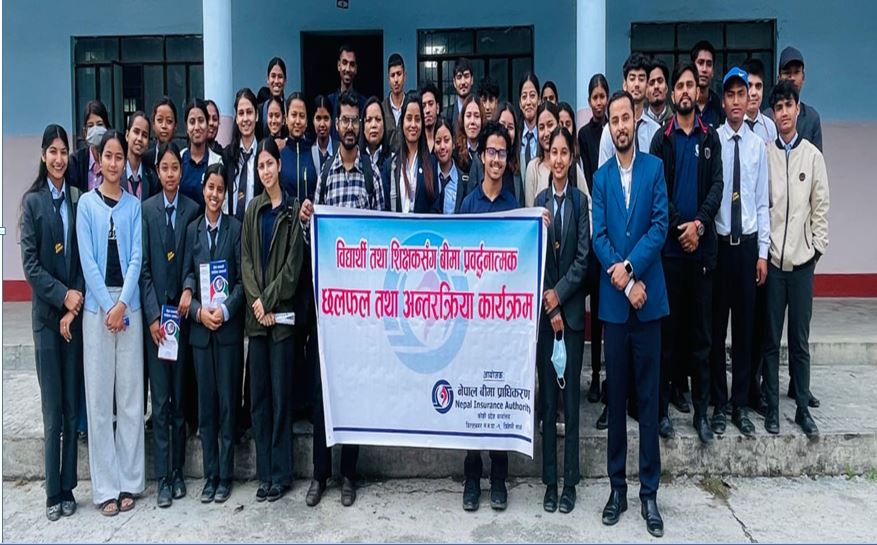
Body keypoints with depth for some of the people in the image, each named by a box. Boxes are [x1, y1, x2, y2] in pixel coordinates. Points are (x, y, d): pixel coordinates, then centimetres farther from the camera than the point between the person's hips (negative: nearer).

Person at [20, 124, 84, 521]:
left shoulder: (79, 199, 7)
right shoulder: (32, 200, 0)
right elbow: (30, 264, -4)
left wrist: (74, 307, -5)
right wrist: (63, 296, -14)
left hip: (76, 313, 2)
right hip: (47, 314, -2)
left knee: (73, 406, 6)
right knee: (52, 408, 1)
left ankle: (68, 488, 16)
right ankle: (52, 493, 11)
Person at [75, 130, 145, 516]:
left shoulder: (134, 205, 7)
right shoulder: (86, 204, 3)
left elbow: (137, 258, 1)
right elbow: (87, 260, -3)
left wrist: (122, 304, -10)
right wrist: (108, 305, -10)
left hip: (130, 304, 1)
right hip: (97, 305, -1)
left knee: (131, 393, 4)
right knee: (99, 395, 1)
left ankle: (129, 480, 14)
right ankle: (105, 486, 9)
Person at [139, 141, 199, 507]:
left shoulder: (193, 209, 3)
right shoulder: (145, 209, 1)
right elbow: (143, 267, -1)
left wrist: (189, 290, -10)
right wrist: (153, 315, -8)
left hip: (183, 311, 1)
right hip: (155, 312, -1)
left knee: (180, 395, 8)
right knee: (160, 398, 2)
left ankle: (178, 471, 18)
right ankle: (163, 476, 9)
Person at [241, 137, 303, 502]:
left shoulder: (293, 210, 0)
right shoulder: (253, 209, 14)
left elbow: (293, 263, -6)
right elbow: (245, 258, 8)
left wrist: (268, 300, -11)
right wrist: (255, 301, -6)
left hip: (281, 313, -4)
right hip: (256, 313, 4)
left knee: (280, 393, -1)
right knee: (258, 393, 7)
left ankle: (281, 475, 8)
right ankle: (264, 473, 16)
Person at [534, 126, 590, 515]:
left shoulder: (581, 200, 1)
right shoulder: (539, 200, 6)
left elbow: (583, 256, -2)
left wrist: (559, 294, -10)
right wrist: (549, 309, -6)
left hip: (571, 308, -1)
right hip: (543, 309, 1)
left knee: (570, 394, 3)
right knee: (547, 396, 5)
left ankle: (570, 481, 13)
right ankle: (550, 481, 14)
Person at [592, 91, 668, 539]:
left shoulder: (654, 167, 4)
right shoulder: (601, 176, 9)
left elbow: (660, 225, -5)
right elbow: (598, 237, 1)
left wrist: (631, 267, -16)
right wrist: (624, 282, -11)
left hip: (648, 297, -2)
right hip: (613, 300, 2)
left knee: (648, 397, 3)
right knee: (616, 395, 8)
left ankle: (649, 492, 13)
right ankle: (617, 485, 19)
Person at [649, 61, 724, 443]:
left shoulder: (710, 137, 10)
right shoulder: (662, 138, 6)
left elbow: (717, 185, 1)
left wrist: (700, 223, -13)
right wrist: (680, 226, -13)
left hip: (702, 246, 2)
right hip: (670, 246, -1)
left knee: (701, 330, 6)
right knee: (668, 327, 2)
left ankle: (701, 410, 13)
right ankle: (663, 406, 11)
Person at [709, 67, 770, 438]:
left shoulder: (758, 146, 3)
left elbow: (763, 203, 5)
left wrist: (763, 252, 2)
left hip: (748, 244, 2)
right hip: (718, 242, -2)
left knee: (745, 326, 10)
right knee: (717, 326, 6)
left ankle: (741, 406, 22)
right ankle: (718, 405, 19)